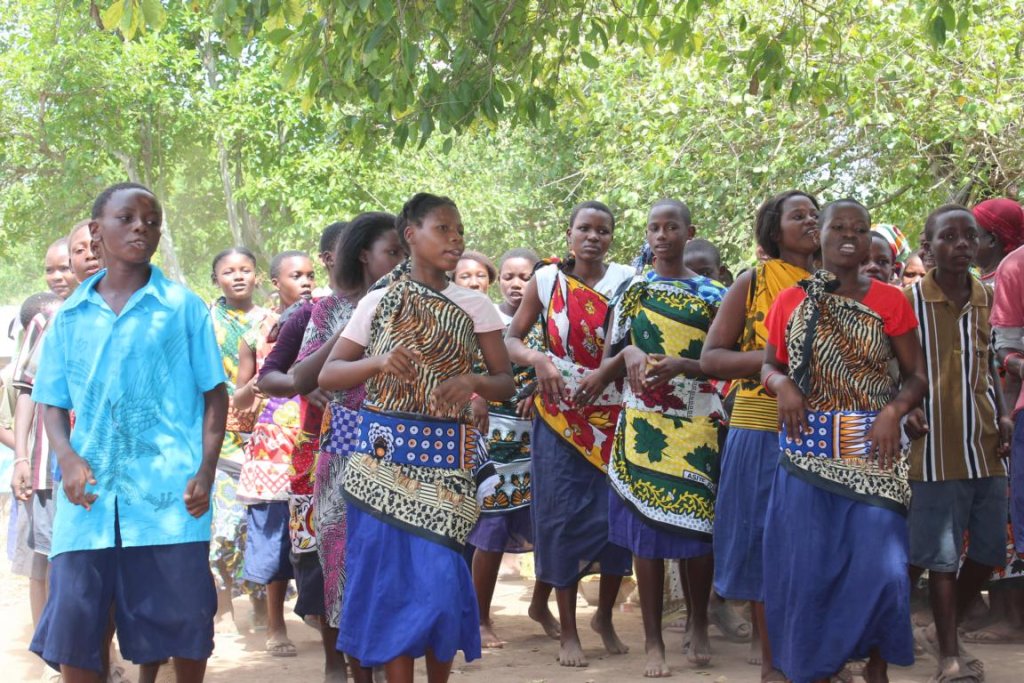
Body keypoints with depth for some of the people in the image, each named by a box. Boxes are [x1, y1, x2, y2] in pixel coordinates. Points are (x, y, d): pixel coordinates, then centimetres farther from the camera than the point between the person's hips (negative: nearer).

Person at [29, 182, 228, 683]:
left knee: (184, 617, 2)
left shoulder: (182, 306, 4)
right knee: (73, 620, -1)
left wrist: (206, 471, -7)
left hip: (169, 491, -2)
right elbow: (54, 403, 13)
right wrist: (67, 458, -6)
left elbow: (214, 394, 5)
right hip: (90, 490, 2)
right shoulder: (70, 315, 11)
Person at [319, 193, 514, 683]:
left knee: (440, 573, -4)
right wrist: (378, 363, -15)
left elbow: (506, 383, 5)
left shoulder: (474, 305, 5)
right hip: (383, 453, 0)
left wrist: (473, 382, -16)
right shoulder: (377, 302, 4)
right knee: (390, 569, 0)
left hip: (444, 456, 0)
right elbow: (328, 375, 3)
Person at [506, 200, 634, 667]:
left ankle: (605, 616, 24)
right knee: (563, 515, 1)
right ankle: (567, 631, 12)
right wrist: (537, 359, -16)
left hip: (613, 415, 1)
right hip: (560, 415, -1)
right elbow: (511, 339, 3)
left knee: (617, 512, 1)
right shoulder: (547, 280, 0)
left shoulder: (625, 281, 0)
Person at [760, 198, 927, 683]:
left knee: (879, 563, -6)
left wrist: (894, 410, -16)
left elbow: (916, 376, 3)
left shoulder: (889, 301, 1)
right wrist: (782, 384, -10)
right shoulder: (791, 301, 5)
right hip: (808, 448, 1)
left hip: (872, 449, -1)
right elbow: (769, 366, 13)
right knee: (809, 564, 3)